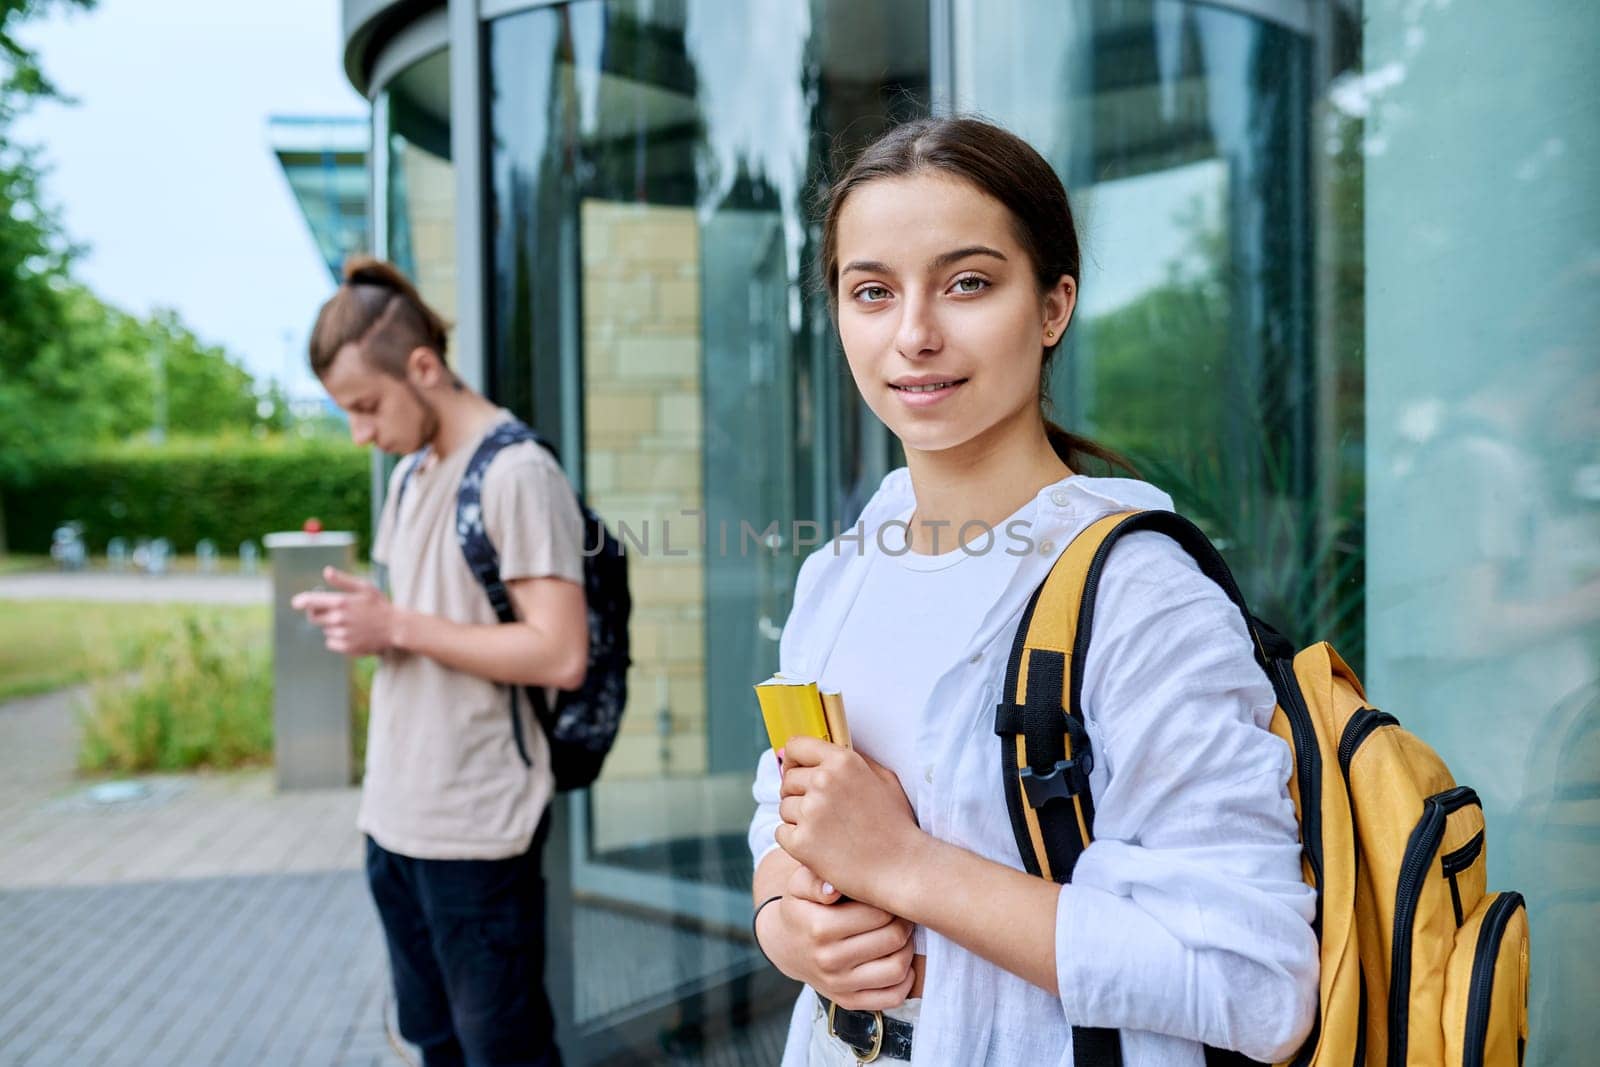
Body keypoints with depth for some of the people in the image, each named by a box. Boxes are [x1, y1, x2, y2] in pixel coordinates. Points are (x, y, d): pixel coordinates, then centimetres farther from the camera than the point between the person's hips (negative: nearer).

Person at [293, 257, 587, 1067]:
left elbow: (561, 657, -21)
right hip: (393, 814, 8)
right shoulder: (410, 474, 12)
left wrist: (397, 626, -18)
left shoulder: (517, 473, -14)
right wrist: (362, 620, 0)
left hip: (476, 828, -8)